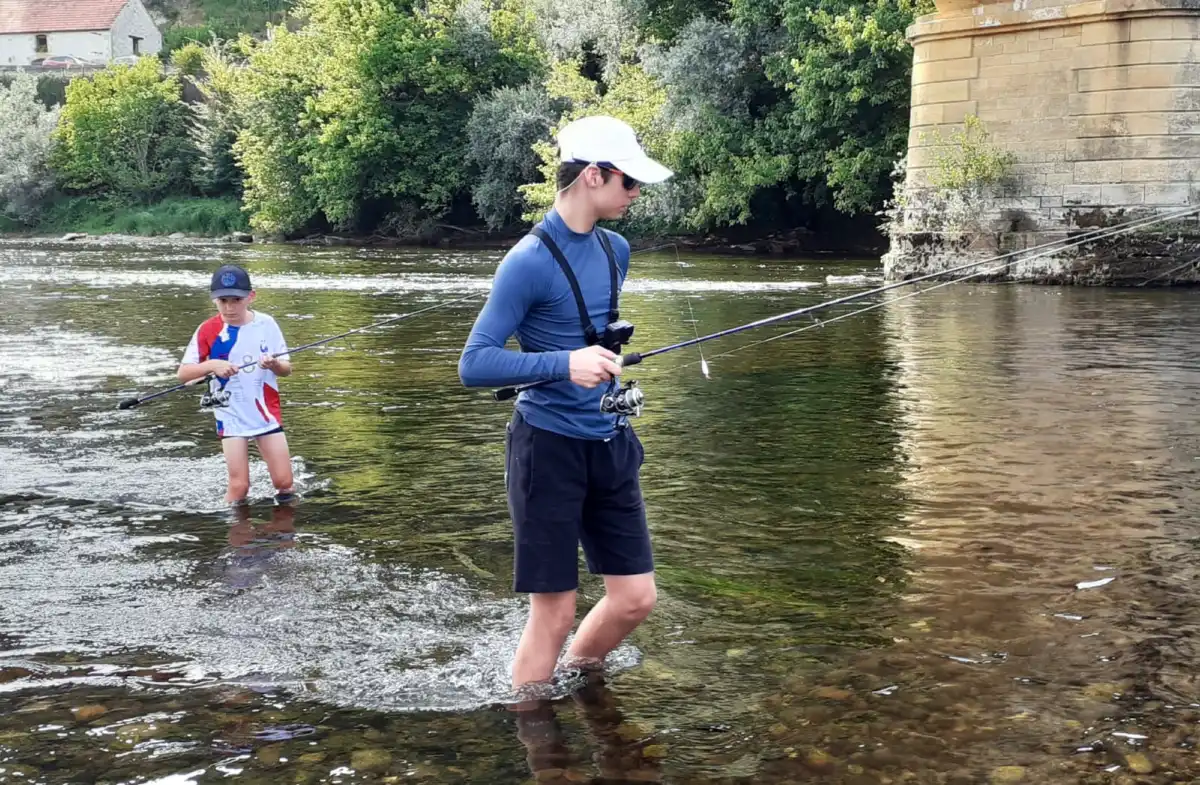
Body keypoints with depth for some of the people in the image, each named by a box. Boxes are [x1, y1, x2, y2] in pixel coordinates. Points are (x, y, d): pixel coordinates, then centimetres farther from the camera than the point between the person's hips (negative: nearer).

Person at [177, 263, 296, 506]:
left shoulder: (266, 324, -4)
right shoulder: (208, 331, -7)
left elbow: (287, 369, 1)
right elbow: (182, 373, -8)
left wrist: (275, 364, -22)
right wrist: (212, 364, -25)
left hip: (267, 413, 1)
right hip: (231, 416, -1)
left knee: (284, 482, 1)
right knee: (238, 487, -6)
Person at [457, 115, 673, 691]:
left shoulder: (615, 250, 7)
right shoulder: (529, 261, -16)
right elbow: (473, 364, -19)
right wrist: (565, 365, -30)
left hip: (610, 445, 7)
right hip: (549, 448, -7)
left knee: (635, 597, 9)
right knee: (553, 612, 0)